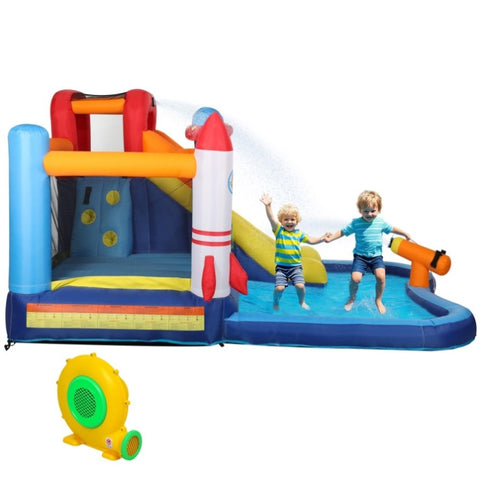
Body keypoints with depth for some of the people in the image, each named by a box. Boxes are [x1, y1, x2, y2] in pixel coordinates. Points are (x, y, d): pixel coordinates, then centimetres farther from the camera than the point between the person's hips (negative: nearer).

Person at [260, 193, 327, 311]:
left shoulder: (299, 233, 7)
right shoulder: (279, 230, -2)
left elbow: (311, 240, 19)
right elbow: (272, 218, -18)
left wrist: (322, 239, 3)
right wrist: (268, 206, -33)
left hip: (296, 266, 2)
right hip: (281, 266, -2)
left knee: (300, 285, -15)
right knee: (279, 287, -14)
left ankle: (302, 302, 17)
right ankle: (276, 303, 19)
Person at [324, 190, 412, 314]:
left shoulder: (381, 222, 2)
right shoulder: (356, 223, -6)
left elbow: (392, 229, 20)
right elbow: (343, 232, 1)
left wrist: (405, 234, 27)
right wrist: (330, 238, -8)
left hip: (376, 256, 2)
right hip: (360, 256, -2)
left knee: (381, 276, -21)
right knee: (355, 278, -18)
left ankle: (378, 300, 6)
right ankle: (352, 297, 15)